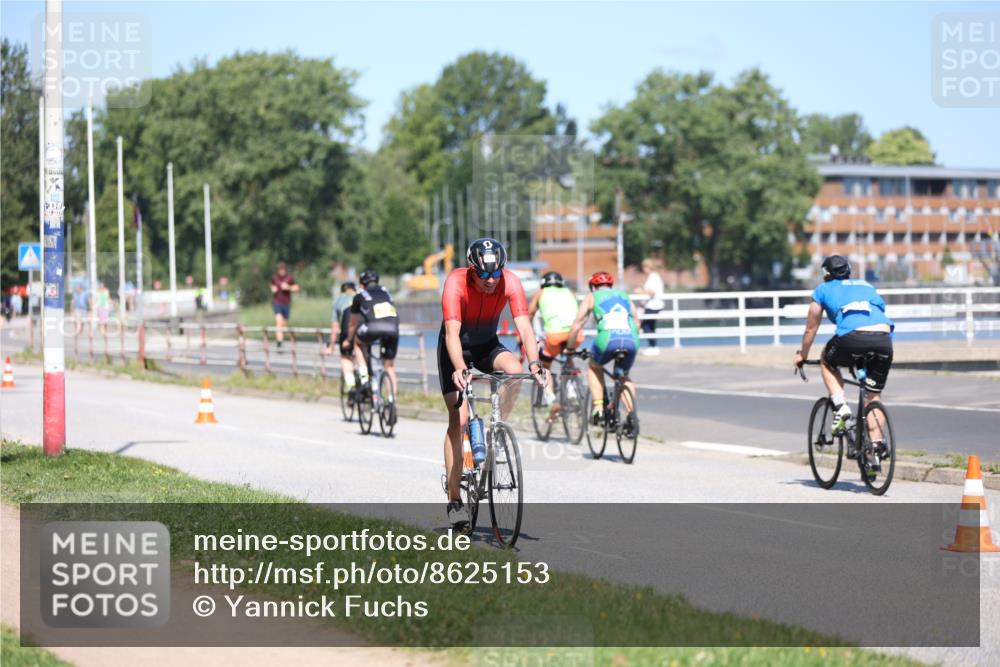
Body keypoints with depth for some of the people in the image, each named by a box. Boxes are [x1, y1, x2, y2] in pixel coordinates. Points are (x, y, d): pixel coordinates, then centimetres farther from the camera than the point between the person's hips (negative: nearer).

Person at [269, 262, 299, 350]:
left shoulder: (290, 278, -2)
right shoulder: (274, 277, 1)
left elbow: (296, 288, 4)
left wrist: (288, 287, -14)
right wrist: (273, 289, -3)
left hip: (286, 303, 1)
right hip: (277, 302, -1)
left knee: (284, 323, 10)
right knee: (279, 321, -19)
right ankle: (279, 342, -27)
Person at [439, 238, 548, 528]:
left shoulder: (510, 282, -24)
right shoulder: (456, 283, -30)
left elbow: (524, 327, -30)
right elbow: (452, 333, -39)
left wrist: (534, 363, -46)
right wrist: (459, 369, -55)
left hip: (488, 346, 3)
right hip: (456, 349, -3)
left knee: (514, 370, -31)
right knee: (459, 419, -11)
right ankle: (454, 499, -5)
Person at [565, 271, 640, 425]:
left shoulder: (591, 297, 22)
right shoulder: (625, 297, 31)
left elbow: (576, 326, 19)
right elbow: (636, 324, 30)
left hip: (608, 338, -3)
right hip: (631, 340, 3)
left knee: (594, 367, 27)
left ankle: (598, 408, 14)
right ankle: (632, 412, 8)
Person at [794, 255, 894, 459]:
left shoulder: (823, 290, 25)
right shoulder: (866, 286, 35)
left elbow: (810, 329, 32)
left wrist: (802, 356, 47)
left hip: (853, 338, -3)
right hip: (884, 339, 3)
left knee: (827, 361, 28)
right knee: (873, 395, 18)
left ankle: (840, 406, 9)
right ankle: (876, 443, 7)